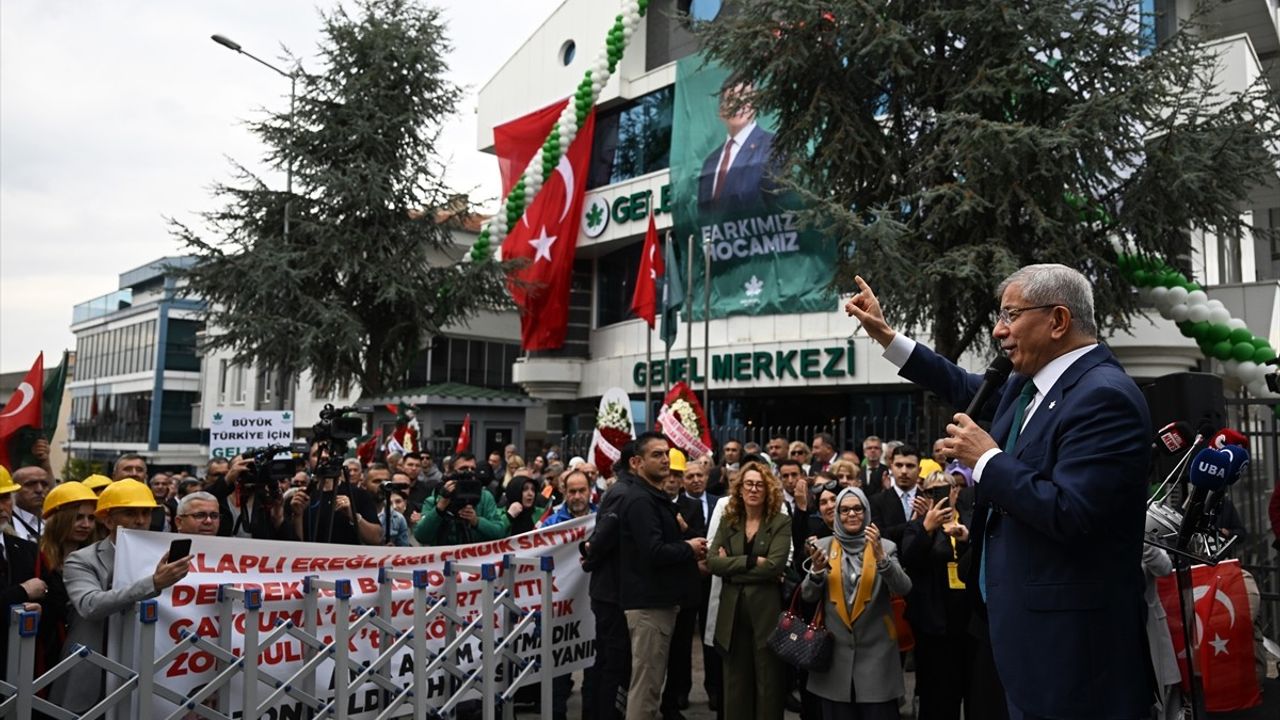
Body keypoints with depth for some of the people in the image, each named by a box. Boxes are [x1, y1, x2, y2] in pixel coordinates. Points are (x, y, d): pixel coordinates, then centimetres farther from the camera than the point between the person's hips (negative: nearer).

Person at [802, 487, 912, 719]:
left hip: (875, 651, -1)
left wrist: (881, 556, -28)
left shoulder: (885, 546, 0)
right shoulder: (824, 546, 4)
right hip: (835, 651, 2)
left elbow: (903, 589, -13)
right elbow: (808, 596, 1)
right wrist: (817, 570, -19)